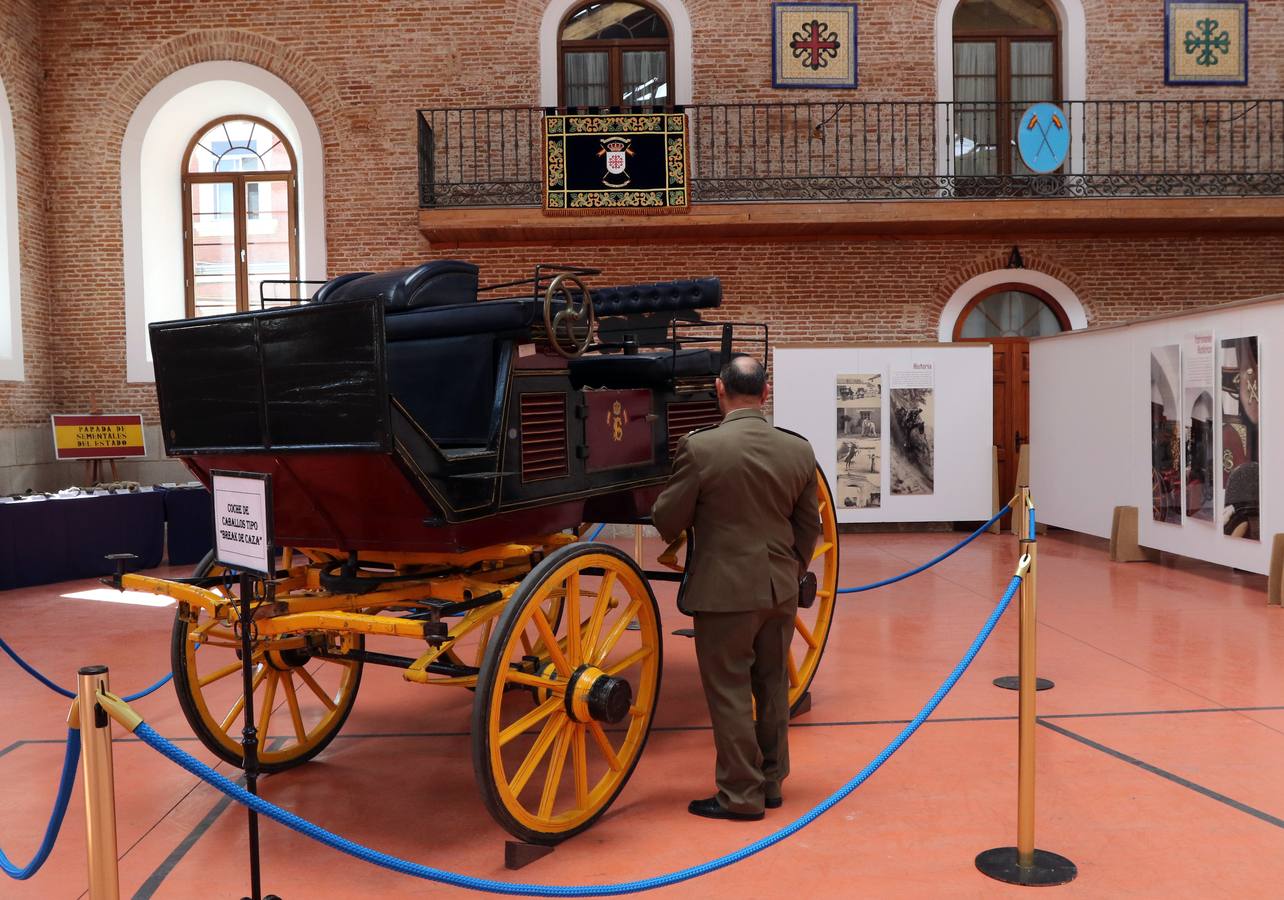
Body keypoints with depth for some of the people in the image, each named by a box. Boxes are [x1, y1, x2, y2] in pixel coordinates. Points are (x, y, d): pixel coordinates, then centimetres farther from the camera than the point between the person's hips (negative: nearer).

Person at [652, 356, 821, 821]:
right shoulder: (799, 450, -1)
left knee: (729, 692, 7)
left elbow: (667, 521, -10)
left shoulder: (699, 447, -16)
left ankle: (741, 795, 17)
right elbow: (808, 526, 8)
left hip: (724, 591, -5)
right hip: (780, 589, 5)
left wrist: (674, 534, 14)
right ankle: (770, 782, 31)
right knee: (772, 687, 18)